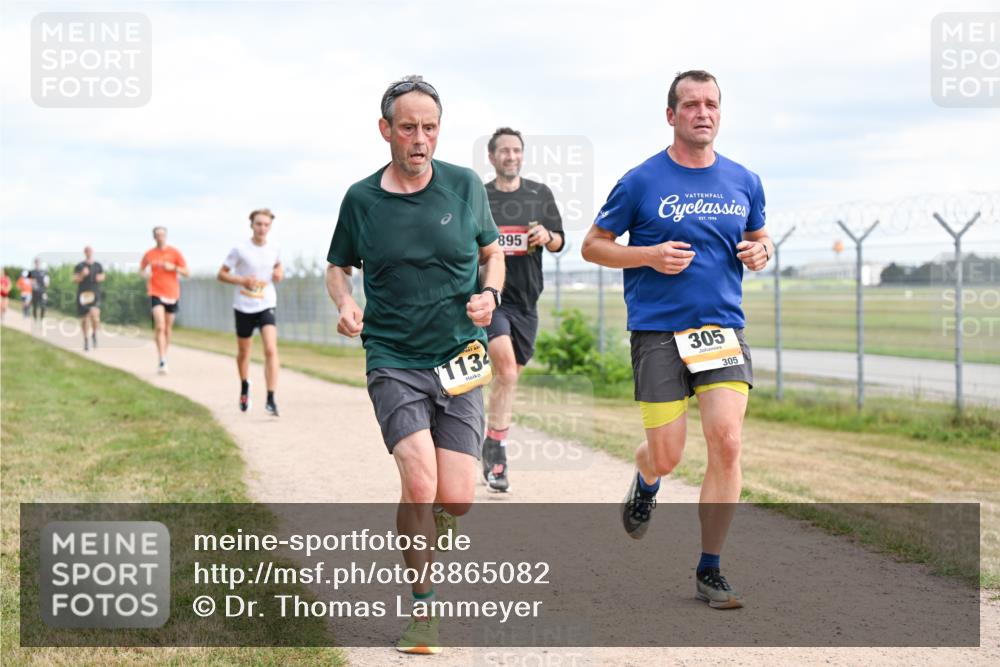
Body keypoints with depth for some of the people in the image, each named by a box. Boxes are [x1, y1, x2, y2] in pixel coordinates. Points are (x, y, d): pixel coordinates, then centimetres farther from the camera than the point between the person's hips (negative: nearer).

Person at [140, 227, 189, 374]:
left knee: (168, 328, 10)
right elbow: (142, 269, 20)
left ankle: (164, 358, 26)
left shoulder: (175, 253, 2)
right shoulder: (149, 254, 5)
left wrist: (173, 267, -15)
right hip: (156, 294, -2)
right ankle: (162, 362, -22)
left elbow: (186, 273, 2)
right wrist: (145, 273, -3)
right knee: (160, 327, -17)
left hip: (172, 295, 2)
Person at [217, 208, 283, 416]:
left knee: (271, 350, -18)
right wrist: (242, 280, -19)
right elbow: (221, 274, -3)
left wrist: (278, 272, 1)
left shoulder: (273, 249, 1)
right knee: (244, 352, 15)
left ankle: (271, 399, -17)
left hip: (266, 306, 1)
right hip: (244, 307, -1)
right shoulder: (240, 249, -9)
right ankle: (244, 386, 44)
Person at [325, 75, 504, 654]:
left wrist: (490, 293, -5)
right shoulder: (360, 199, 1)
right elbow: (339, 266, 16)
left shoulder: (466, 186, 2)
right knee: (421, 483, -20)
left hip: (460, 359, 1)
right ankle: (423, 607, -1)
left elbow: (492, 253, 15)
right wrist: (345, 303, -5)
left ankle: (418, 539, 33)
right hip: (393, 361, -1)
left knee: (457, 500, -4)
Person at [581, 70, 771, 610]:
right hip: (657, 330, -2)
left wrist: (759, 253, 0)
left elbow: (759, 239, 24)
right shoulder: (641, 182, -2)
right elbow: (592, 245, 4)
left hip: (723, 328, 3)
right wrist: (649, 255, -12)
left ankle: (710, 570, 1)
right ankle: (645, 482, 39)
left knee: (726, 442, -13)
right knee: (666, 457, -2)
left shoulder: (744, 182, 9)